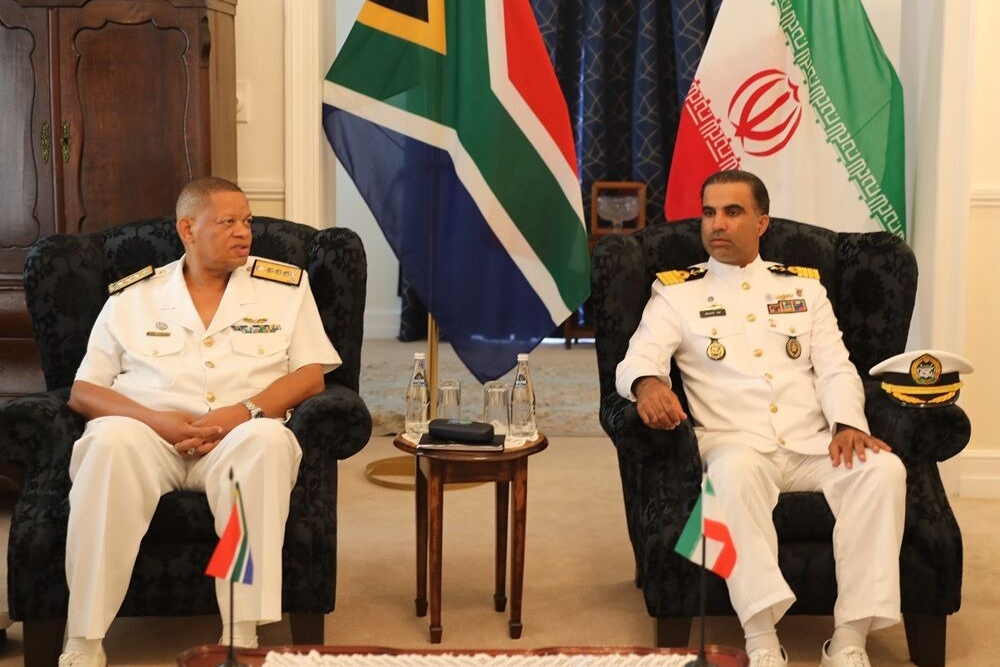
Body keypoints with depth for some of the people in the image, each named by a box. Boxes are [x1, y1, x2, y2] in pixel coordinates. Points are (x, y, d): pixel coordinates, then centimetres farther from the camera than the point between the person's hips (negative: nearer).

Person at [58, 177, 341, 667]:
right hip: (150, 436, 0)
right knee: (111, 439, -34)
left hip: (238, 440, 0)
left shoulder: (285, 285, 15)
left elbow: (311, 375, 6)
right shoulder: (132, 296, 14)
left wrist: (246, 412, -13)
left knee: (268, 437, -35)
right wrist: (157, 419, -11)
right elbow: (83, 391, 9)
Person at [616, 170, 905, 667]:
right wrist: (648, 384, -27)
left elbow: (836, 369, 12)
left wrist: (848, 424, -9)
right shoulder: (677, 292, 12)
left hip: (813, 447, 3)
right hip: (736, 445, -3)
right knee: (735, 470, -39)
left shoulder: (804, 286, 19)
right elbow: (637, 361, -1)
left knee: (883, 469, -27)